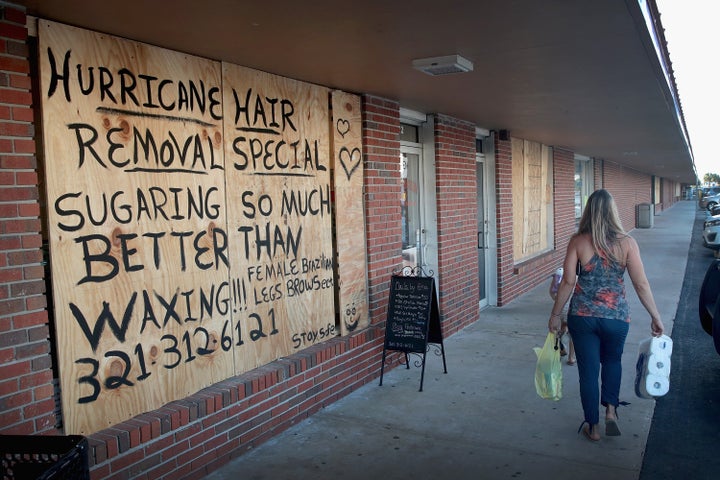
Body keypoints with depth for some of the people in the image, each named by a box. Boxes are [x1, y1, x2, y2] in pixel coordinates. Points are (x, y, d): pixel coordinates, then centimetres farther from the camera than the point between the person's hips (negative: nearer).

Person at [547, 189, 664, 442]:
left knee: (588, 370, 11)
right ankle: (610, 410, 16)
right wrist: (655, 317, 4)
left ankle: (593, 427, 21)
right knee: (612, 361, 28)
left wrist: (556, 314, 2)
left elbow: (567, 282, -8)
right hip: (616, 316, 1)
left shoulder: (578, 241, -8)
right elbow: (641, 284, -6)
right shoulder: (627, 243, -7)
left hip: (582, 315, -1)